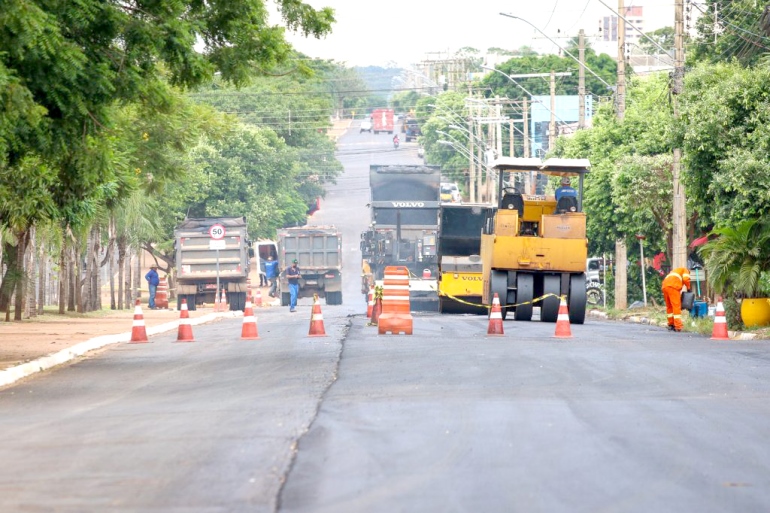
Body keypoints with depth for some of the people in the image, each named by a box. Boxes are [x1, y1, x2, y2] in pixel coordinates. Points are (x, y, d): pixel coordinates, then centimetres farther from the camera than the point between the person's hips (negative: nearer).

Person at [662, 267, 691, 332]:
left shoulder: (674, 271, 40)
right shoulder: (685, 270, 20)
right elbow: (686, 279, 1)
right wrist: (688, 288, 14)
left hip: (664, 286, 7)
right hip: (673, 287, -7)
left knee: (669, 306, 18)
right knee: (676, 306, -9)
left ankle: (671, 325, 23)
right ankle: (678, 327, -16)